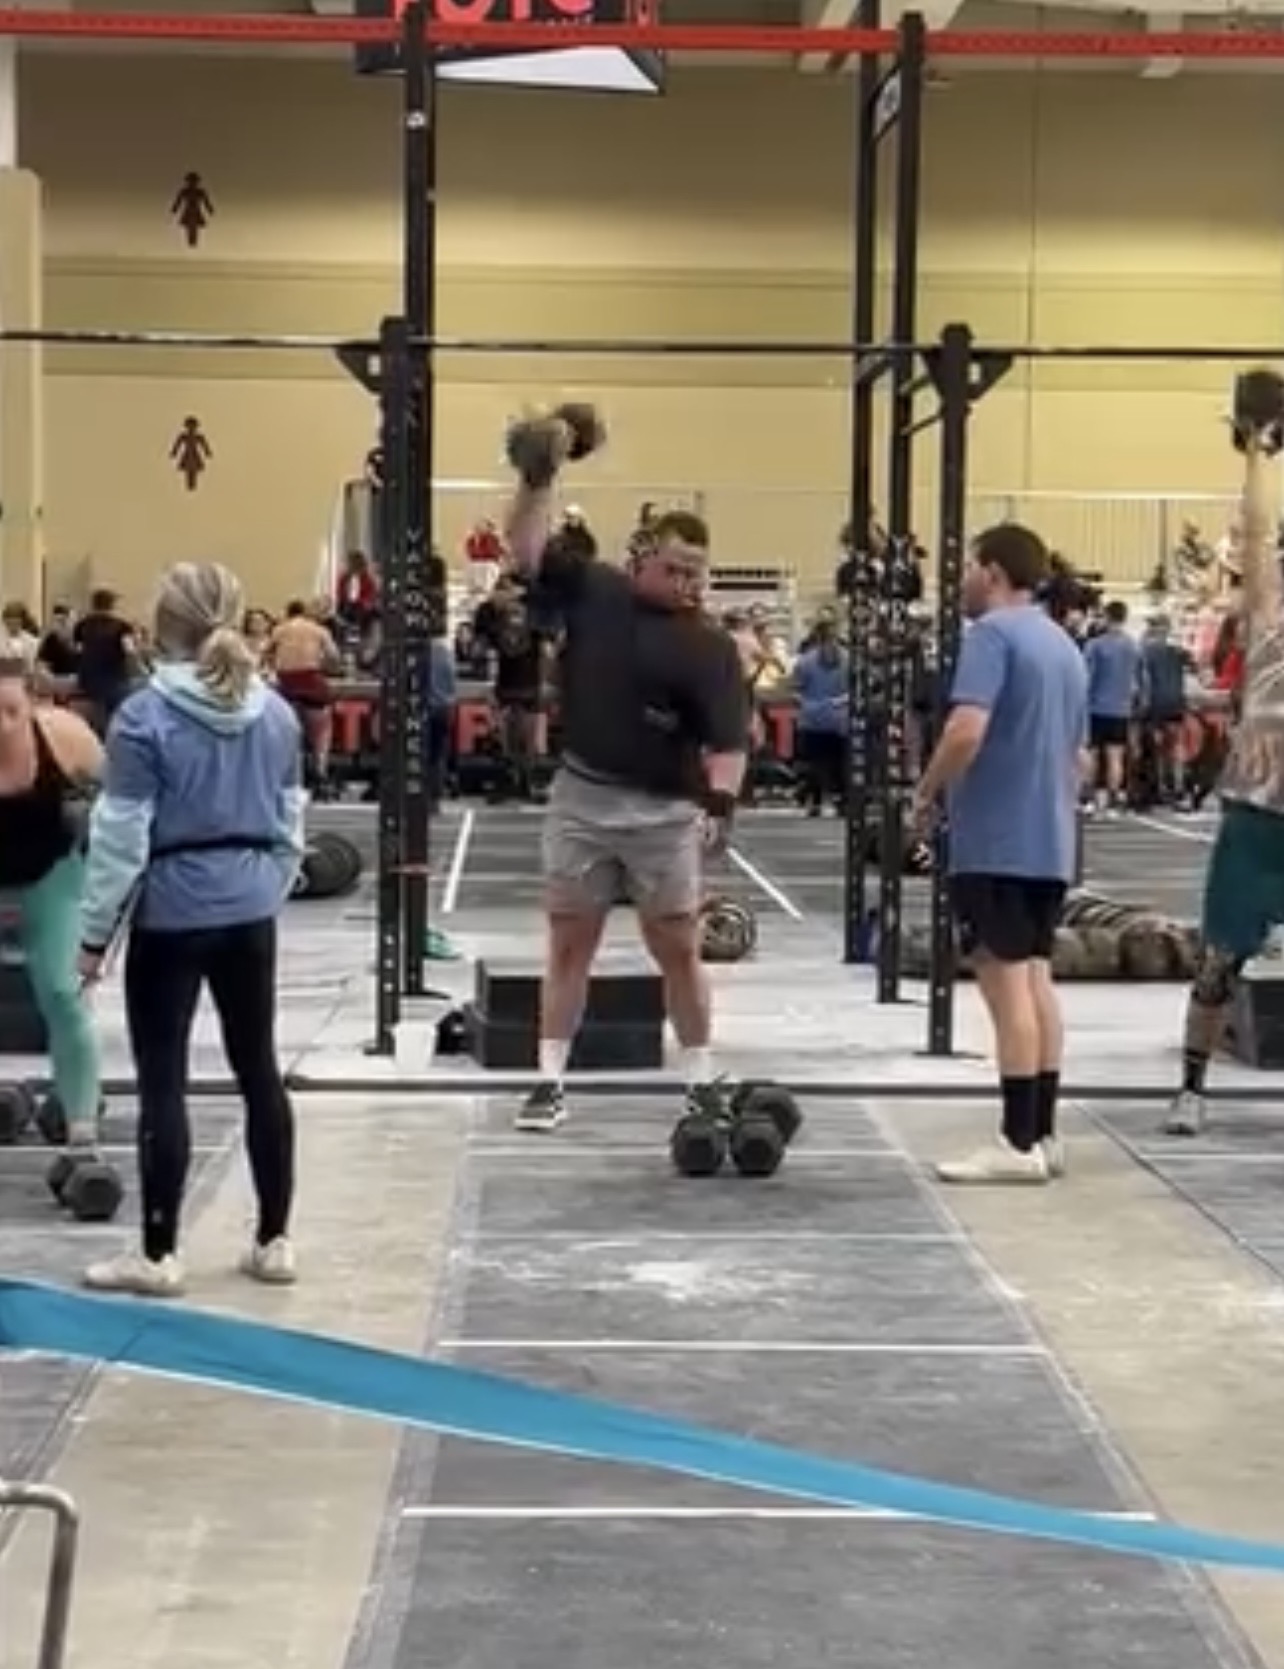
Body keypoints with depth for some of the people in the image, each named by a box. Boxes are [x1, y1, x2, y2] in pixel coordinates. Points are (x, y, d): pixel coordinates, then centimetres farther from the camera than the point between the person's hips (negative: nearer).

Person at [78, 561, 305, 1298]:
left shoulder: (144, 716, -13)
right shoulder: (276, 713, 4)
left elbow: (121, 838, -12)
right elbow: (291, 823, 10)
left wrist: (96, 932, -4)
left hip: (172, 917, -5)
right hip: (250, 913, 5)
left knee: (163, 1081, 2)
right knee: (259, 1070, 12)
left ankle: (159, 1255, 8)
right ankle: (275, 1241, 19)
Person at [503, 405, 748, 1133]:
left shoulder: (710, 645, -7)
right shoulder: (592, 589, 1)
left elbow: (728, 739, -14)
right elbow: (527, 547, 1)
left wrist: (721, 802, -30)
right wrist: (540, 477, -9)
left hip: (665, 812, -2)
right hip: (582, 798, 2)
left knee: (679, 951, 5)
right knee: (569, 944, 8)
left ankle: (703, 1083, 17)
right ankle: (551, 1081, 15)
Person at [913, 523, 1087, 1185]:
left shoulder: (992, 633, -12)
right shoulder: (1065, 645, 16)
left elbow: (966, 732, -25)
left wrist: (927, 793, -10)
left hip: (997, 841, -9)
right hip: (1049, 840, 9)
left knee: (1007, 983, -7)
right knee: (1035, 977, 12)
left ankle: (1020, 1145, -7)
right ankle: (1042, 1133, 14)